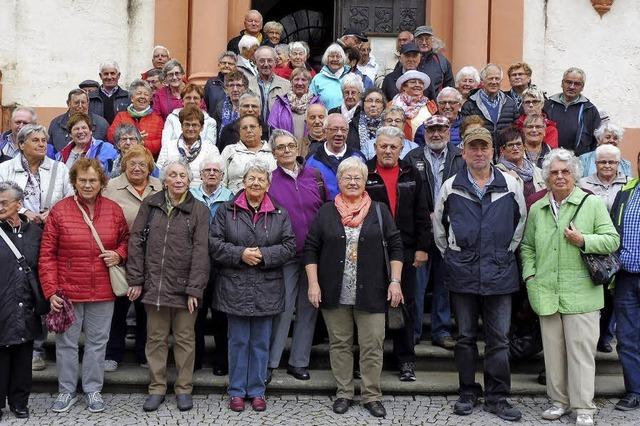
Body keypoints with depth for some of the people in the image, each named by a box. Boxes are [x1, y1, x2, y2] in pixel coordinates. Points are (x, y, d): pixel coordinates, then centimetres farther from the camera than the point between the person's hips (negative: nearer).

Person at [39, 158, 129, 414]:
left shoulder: (114, 210, 1)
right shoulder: (59, 211, -5)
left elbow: (125, 239, 17)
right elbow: (47, 255, -4)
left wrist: (118, 255, -5)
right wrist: (51, 291, -9)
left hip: (102, 292, 2)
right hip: (68, 291, -1)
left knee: (97, 342, 11)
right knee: (66, 342, 10)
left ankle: (93, 389, 26)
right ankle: (67, 390, 26)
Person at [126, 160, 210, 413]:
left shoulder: (199, 210, -2)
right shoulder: (150, 205, 4)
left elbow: (200, 251, -7)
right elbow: (136, 242, 3)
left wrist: (194, 289, -12)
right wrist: (135, 280, -2)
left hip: (184, 286, -2)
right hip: (154, 284, 2)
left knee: (184, 339, 7)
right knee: (156, 338, 9)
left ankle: (184, 389, 19)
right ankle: (157, 388, 21)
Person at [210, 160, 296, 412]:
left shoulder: (280, 214, 5)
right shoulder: (227, 211, 2)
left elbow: (289, 246, -2)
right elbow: (214, 243, -4)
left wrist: (264, 255, -15)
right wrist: (240, 254, -17)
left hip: (266, 289, 1)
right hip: (235, 287, -1)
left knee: (261, 342, 9)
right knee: (238, 341, 8)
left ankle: (257, 391, 21)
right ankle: (236, 391, 19)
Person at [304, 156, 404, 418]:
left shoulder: (379, 211, 4)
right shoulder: (326, 212, 5)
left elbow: (395, 246, 4)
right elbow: (311, 249, 4)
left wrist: (395, 281, -4)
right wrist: (313, 283, -4)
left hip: (371, 293, -1)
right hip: (334, 293, 1)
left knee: (372, 345, 2)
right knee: (339, 344, 9)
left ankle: (372, 396, 15)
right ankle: (344, 393, 22)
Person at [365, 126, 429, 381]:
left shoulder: (411, 175, 8)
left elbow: (421, 214, 8)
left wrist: (422, 247, 1)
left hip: (405, 251, 2)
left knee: (406, 305, 7)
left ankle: (406, 360, 18)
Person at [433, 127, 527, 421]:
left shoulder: (510, 185, 2)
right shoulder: (451, 187, 2)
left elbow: (521, 219, 14)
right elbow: (438, 223, 15)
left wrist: (507, 251, 11)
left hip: (499, 272, 0)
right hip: (462, 273, 0)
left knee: (498, 339, 3)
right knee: (466, 336, 9)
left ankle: (497, 397, 13)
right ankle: (468, 393, 21)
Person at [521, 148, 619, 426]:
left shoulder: (593, 203, 1)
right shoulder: (537, 209, 12)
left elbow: (612, 240, 0)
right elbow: (527, 246, 19)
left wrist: (584, 240, -14)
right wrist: (530, 274, 6)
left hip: (581, 293, -3)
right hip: (546, 293, 4)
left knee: (581, 349, -2)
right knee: (553, 350, 10)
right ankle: (559, 400, 23)